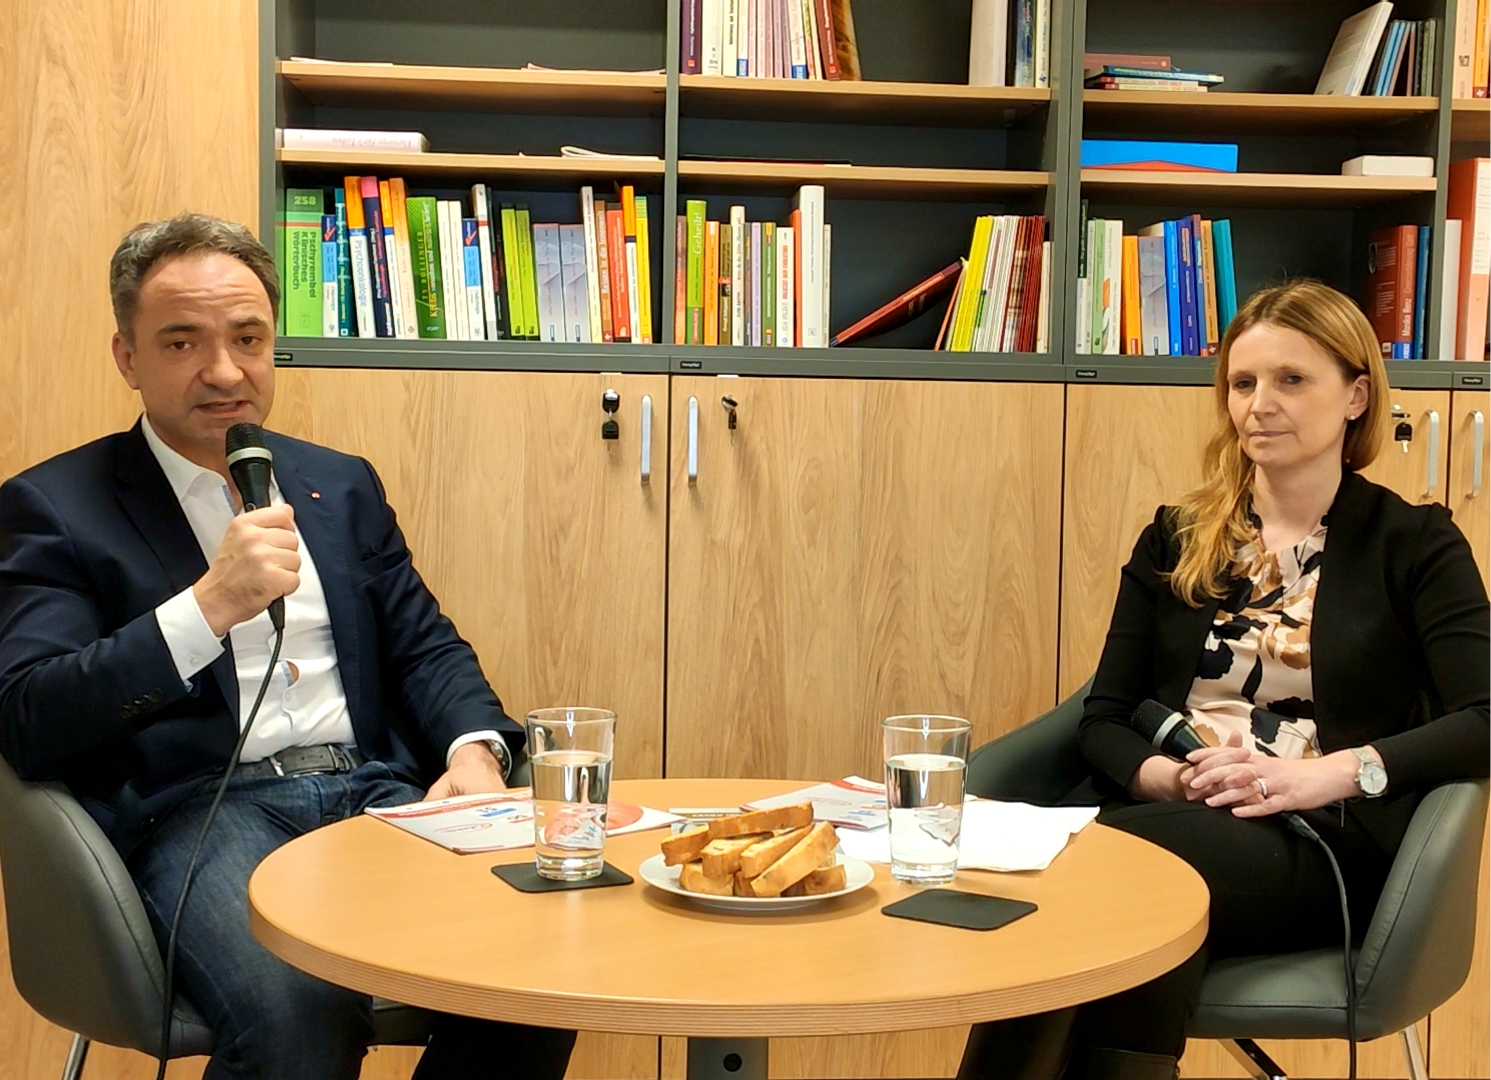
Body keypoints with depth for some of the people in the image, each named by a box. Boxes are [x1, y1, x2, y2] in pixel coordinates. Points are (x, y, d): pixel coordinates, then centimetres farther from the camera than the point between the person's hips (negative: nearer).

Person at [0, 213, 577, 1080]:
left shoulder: (342, 485, 20)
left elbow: (425, 645, 19)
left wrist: (475, 748, -3)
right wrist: (210, 605, -17)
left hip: (377, 792, 5)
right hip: (199, 809, -4)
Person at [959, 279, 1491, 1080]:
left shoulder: (1412, 543, 8)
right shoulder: (1175, 540, 17)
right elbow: (1103, 721, 11)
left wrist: (1332, 773, -20)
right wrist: (1173, 777, -11)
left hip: (1324, 847, -2)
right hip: (1172, 823, 3)